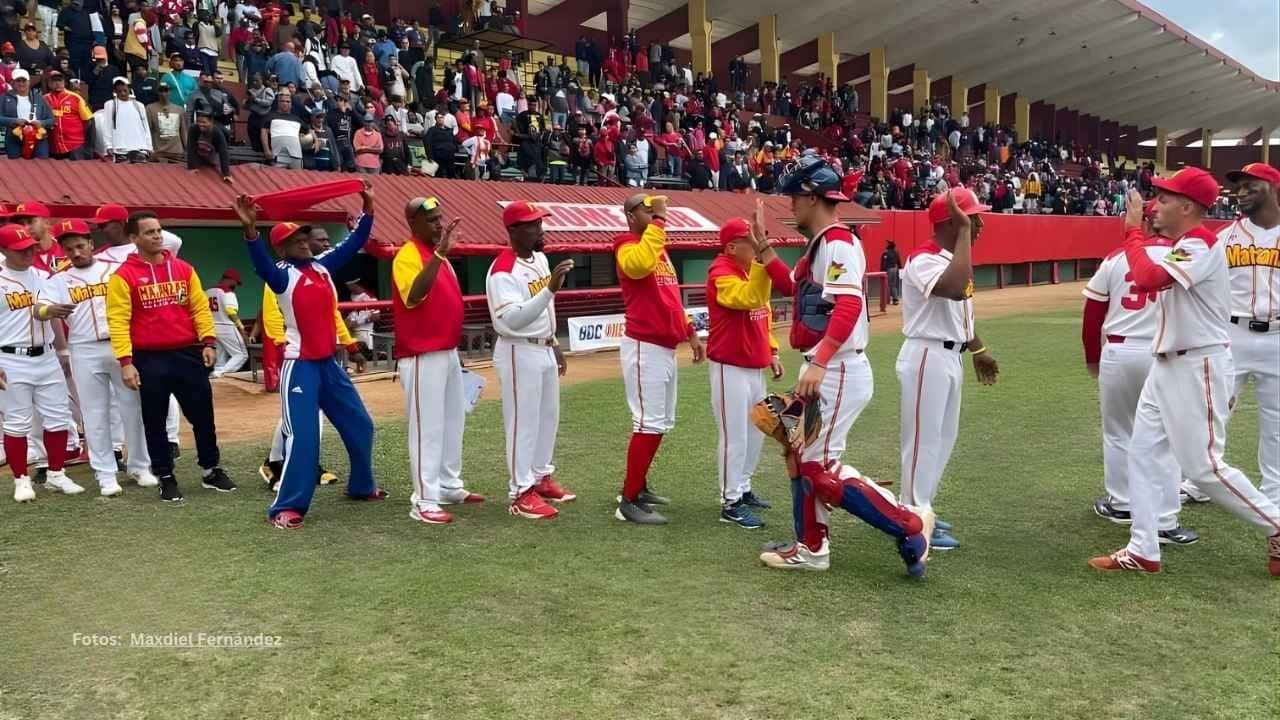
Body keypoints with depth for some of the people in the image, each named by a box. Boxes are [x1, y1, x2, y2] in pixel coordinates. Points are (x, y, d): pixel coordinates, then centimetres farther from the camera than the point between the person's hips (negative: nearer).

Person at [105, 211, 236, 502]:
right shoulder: (124, 275, -5)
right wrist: (126, 361, -15)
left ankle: (211, 471, 24)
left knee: (203, 415, 9)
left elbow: (200, 307, 8)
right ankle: (166, 479, 20)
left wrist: (207, 342, -1)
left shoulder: (183, 269, 6)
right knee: (155, 421, 7)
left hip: (188, 353, 3)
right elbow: (118, 320, -9)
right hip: (150, 359, -3)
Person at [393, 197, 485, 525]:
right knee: (427, 426, -6)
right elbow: (413, 296, -35)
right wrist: (439, 254, -37)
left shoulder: (438, 255, 14)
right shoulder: (408, 255, -15)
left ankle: (449, 487, 29)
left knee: (452, 421, 17)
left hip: (448, 352, 10)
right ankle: (424, 500, 0)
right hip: (423, 357, -10)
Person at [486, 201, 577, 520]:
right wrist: (551, 288, -38)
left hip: (544, 350, 9)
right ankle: (521, 493, 7)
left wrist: (554, 344, 20)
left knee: (548, 416, 17)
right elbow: (513, 320, -32)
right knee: (523, 422, -2)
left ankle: (541, 478, 32)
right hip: (519, 354, -9)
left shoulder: (539, 258, 8)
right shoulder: (503, 271, -21)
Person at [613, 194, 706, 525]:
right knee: (649, 423, -11)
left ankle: (636, 486, 28)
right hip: (644, 348, -10)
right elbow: (640, 264, -35)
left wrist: (689, 330, 20)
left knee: (662, 422, 16)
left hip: (666, 348, 10)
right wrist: (659, 220, -27)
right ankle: (628, 502, -5)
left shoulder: (660, 249, 18)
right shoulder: (628, 246, -10)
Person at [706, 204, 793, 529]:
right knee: (734, 435, -3)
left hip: (756, 366, 9)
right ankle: (731, 503, 6)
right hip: (730, 367, -9)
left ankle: (742, 489, 31)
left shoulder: (756, 268, 10)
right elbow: (750, 299, -36)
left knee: (755, 432, 17)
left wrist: (771, 351, 14)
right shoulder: (721, 272, -17)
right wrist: (762, 252, -37)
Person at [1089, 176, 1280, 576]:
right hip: (1168, 366, 10)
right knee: (1142, 453, 8)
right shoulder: (1184, 246, 14)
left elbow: (1146, 279, -33)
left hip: (1199, 369, -10)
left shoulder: (1200, 246, -18)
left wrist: (1133, 231, -20)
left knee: (1203, 467, -3)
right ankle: (1143, 551, 13)